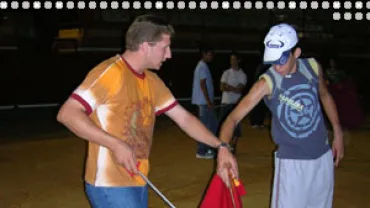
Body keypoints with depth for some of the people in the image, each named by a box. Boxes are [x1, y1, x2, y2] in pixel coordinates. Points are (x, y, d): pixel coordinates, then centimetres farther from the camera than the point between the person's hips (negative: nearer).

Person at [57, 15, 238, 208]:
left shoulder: (152, 81, 10)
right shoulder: (110, 72, -16)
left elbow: (184, 118, 16)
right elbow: (67, 114, -21)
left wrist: (220, 146, 10)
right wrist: (116, 145, -25)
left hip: (138, 182, 8)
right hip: (110, 185, -8)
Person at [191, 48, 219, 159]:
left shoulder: (201, 66, 18)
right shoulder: (203, 66, -14)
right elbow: (202, 84, -20)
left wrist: (210, 101, 21)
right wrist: (209, 101, -20)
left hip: (204, 101, 10)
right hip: (204, 102, -10)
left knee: (213, 124, 14)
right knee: (205, 126, -5)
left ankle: (208, 148, 20)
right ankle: (201, 151, 1)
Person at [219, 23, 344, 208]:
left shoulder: (313, 67, -8)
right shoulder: (267, 83, -20)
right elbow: (234, 117, -27)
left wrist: (337, 133, 13)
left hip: (323, 157, 5)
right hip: (291, 162, -4)